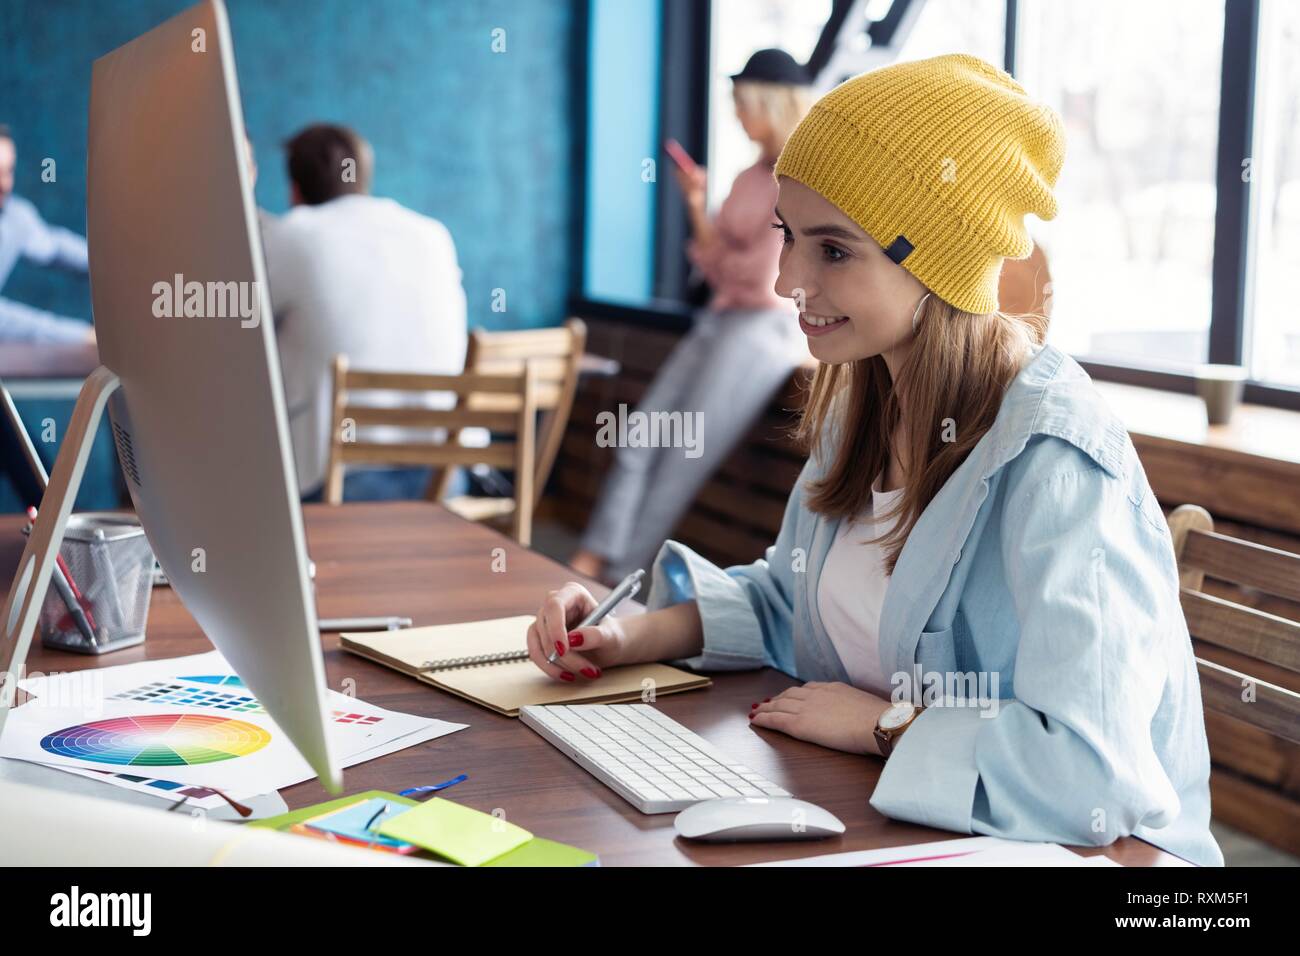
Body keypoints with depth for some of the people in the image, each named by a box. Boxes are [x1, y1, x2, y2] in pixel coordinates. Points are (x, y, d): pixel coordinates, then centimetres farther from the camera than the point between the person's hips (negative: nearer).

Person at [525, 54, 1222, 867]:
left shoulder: (1053, 462, -25)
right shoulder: (863, 399, 2)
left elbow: (1090, 768, -33)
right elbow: (796, 601, 17)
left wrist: (882, 723, -18)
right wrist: (635, 636, 1)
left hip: (1045, 849, -7)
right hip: (879, 818, 7)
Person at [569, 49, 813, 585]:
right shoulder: (750, 179, 17)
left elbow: (766, 278, -15)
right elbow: (716, 267, 14)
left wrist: (717, 258, 2)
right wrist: (696, 205, 3)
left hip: (766, 331, -8)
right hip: (719, 321, 8)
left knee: (683, 461, -9)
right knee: (640, 440, -7)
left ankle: (616, 578, -2)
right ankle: (588, 563, -13)